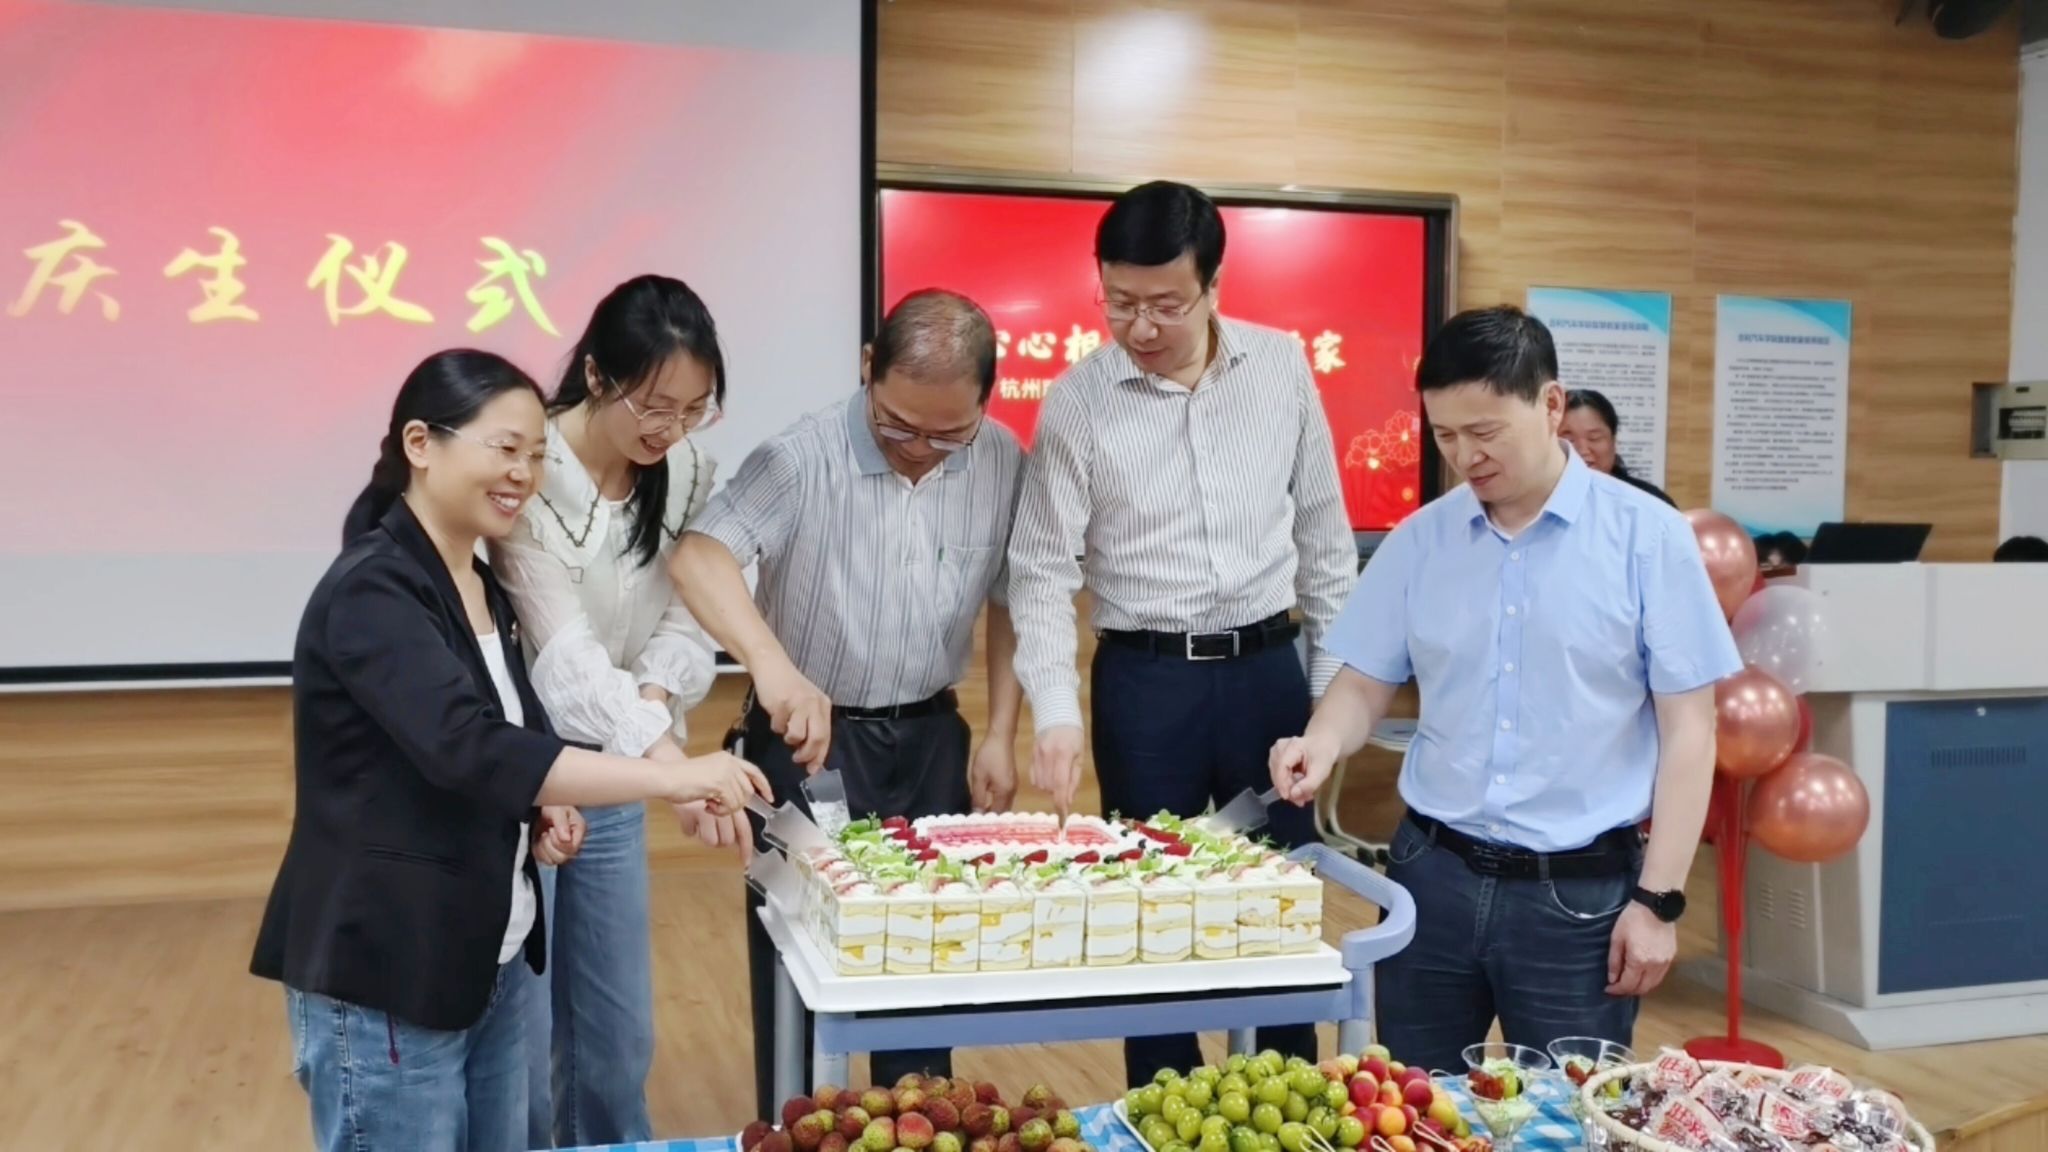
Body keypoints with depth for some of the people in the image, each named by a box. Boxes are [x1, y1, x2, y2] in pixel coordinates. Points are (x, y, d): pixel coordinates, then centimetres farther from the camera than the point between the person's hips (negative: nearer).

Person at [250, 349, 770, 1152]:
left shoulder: (484, 587, 10)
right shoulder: (368, 592, -17)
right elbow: (468, 750, -31)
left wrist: (541, 813, -1)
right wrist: (670, 778, -34)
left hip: (493, 961, 8)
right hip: (384, 977, -8)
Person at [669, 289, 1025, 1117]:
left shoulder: (1003, 464, -4)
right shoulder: (803, 456, -18)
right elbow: (699, 558, -32)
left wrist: (1000, 736, 2)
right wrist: (772, 663, -48)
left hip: (932, 740, 4)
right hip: (812, 739, -3)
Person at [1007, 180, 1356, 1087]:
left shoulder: (1282, 367, -1)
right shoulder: (1076, 401, -8)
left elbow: (1324, 531, 7)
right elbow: (1043, 570, -7)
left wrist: (1336, 677, 8)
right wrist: (1057, 714, -18)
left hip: (1267, 667, 2)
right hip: (1145, 679, -2)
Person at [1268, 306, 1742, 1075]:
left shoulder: (1646, 536, -6)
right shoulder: (1418, 540, 3)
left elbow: (1687, 731, -5)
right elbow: (1367, 684, 9)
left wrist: (1658, 899, -8)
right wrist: (1322, 745, -13)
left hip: (1580, 891, -3)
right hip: (1433, 872, 3)